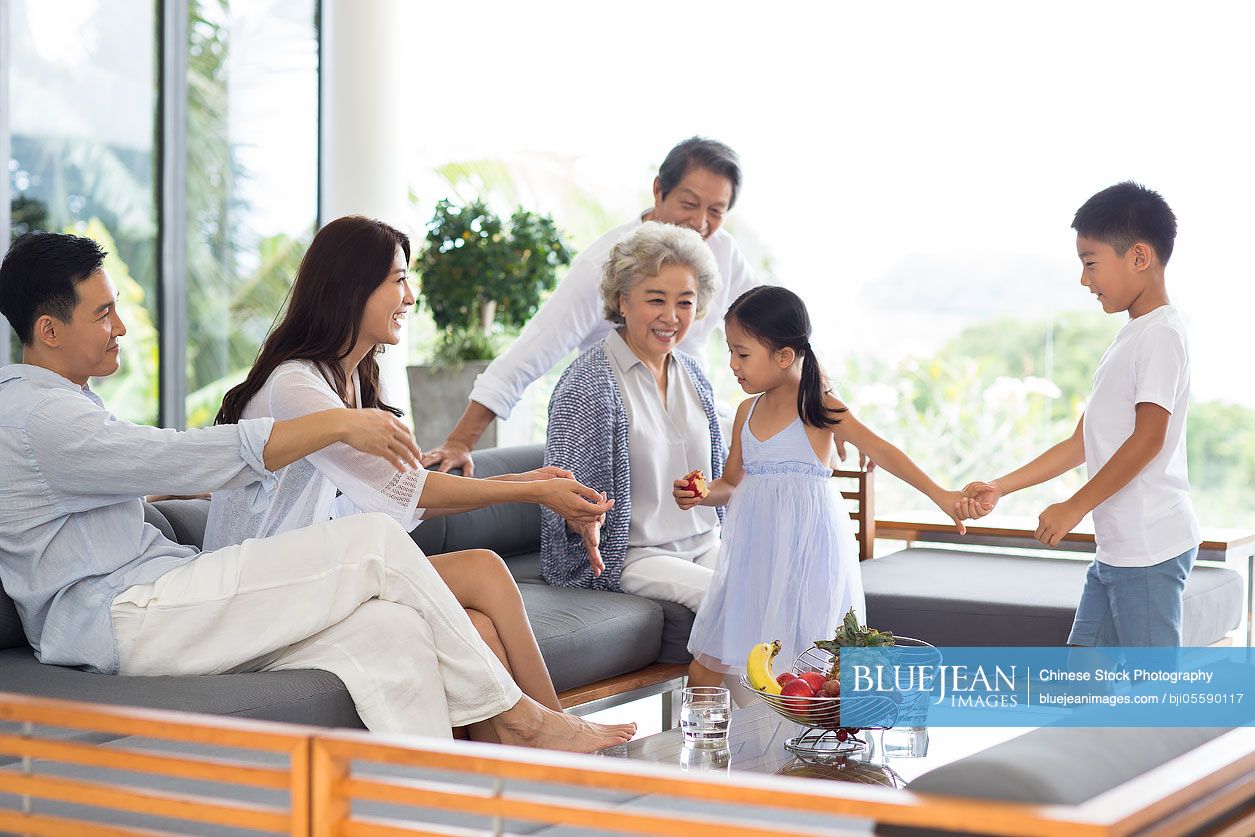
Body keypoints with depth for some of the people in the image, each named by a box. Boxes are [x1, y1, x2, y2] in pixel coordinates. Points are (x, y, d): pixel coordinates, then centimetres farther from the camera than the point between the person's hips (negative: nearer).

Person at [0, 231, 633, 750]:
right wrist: (337, 424, -15)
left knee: (390, 629, -13)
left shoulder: (63, 401, 25)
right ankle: (510, 717, -3)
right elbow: (183, 458, -18)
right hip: (118, 619, -10)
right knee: (377, 541, -14)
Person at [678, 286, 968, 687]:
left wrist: (940, 495, -21)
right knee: (705, 669, 4)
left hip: (806, 550, -5)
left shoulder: (818, 406, -6)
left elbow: (880, 450, -12)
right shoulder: (747, 412, 10)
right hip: (757, 555, 6)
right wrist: (699, 496, -3)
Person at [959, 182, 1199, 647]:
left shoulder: (1161, 333, -12)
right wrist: (999, 488, 13)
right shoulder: (1129, 339, 18)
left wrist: (1075, 508, -15)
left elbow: (1148, 438, -19)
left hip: (1150, 547, -10)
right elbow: (1081, 444, 19)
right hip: (1116, 548, 10)